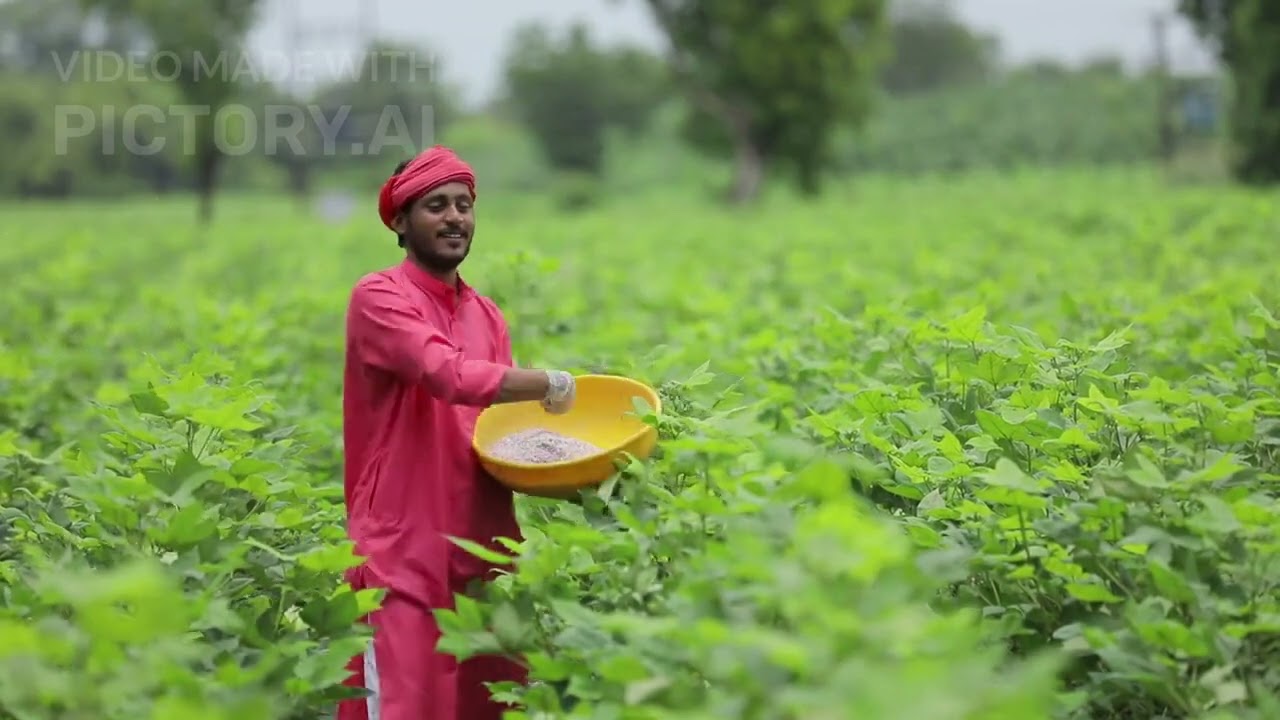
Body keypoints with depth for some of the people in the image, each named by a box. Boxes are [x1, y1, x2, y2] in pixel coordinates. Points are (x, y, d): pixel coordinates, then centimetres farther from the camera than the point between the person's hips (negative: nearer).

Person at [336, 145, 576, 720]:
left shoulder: (486, 315, 15)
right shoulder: (378, 298, -7)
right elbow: (450, 375, -22)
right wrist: (554, 385, -12)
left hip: (484, 550, 7)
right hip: (404, 555, -7)